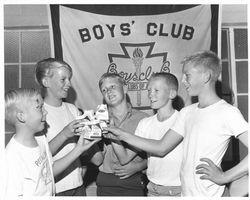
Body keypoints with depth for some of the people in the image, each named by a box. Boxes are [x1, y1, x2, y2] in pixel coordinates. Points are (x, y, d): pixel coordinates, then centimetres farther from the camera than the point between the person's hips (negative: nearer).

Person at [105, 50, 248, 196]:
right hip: (185, 192, 7)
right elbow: (161, 148, 9)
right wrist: (122, 135, 5)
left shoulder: (227, 112, -13)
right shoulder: (187, 112, 9)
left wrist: (224, 177, -18)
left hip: (209, 194, -7)